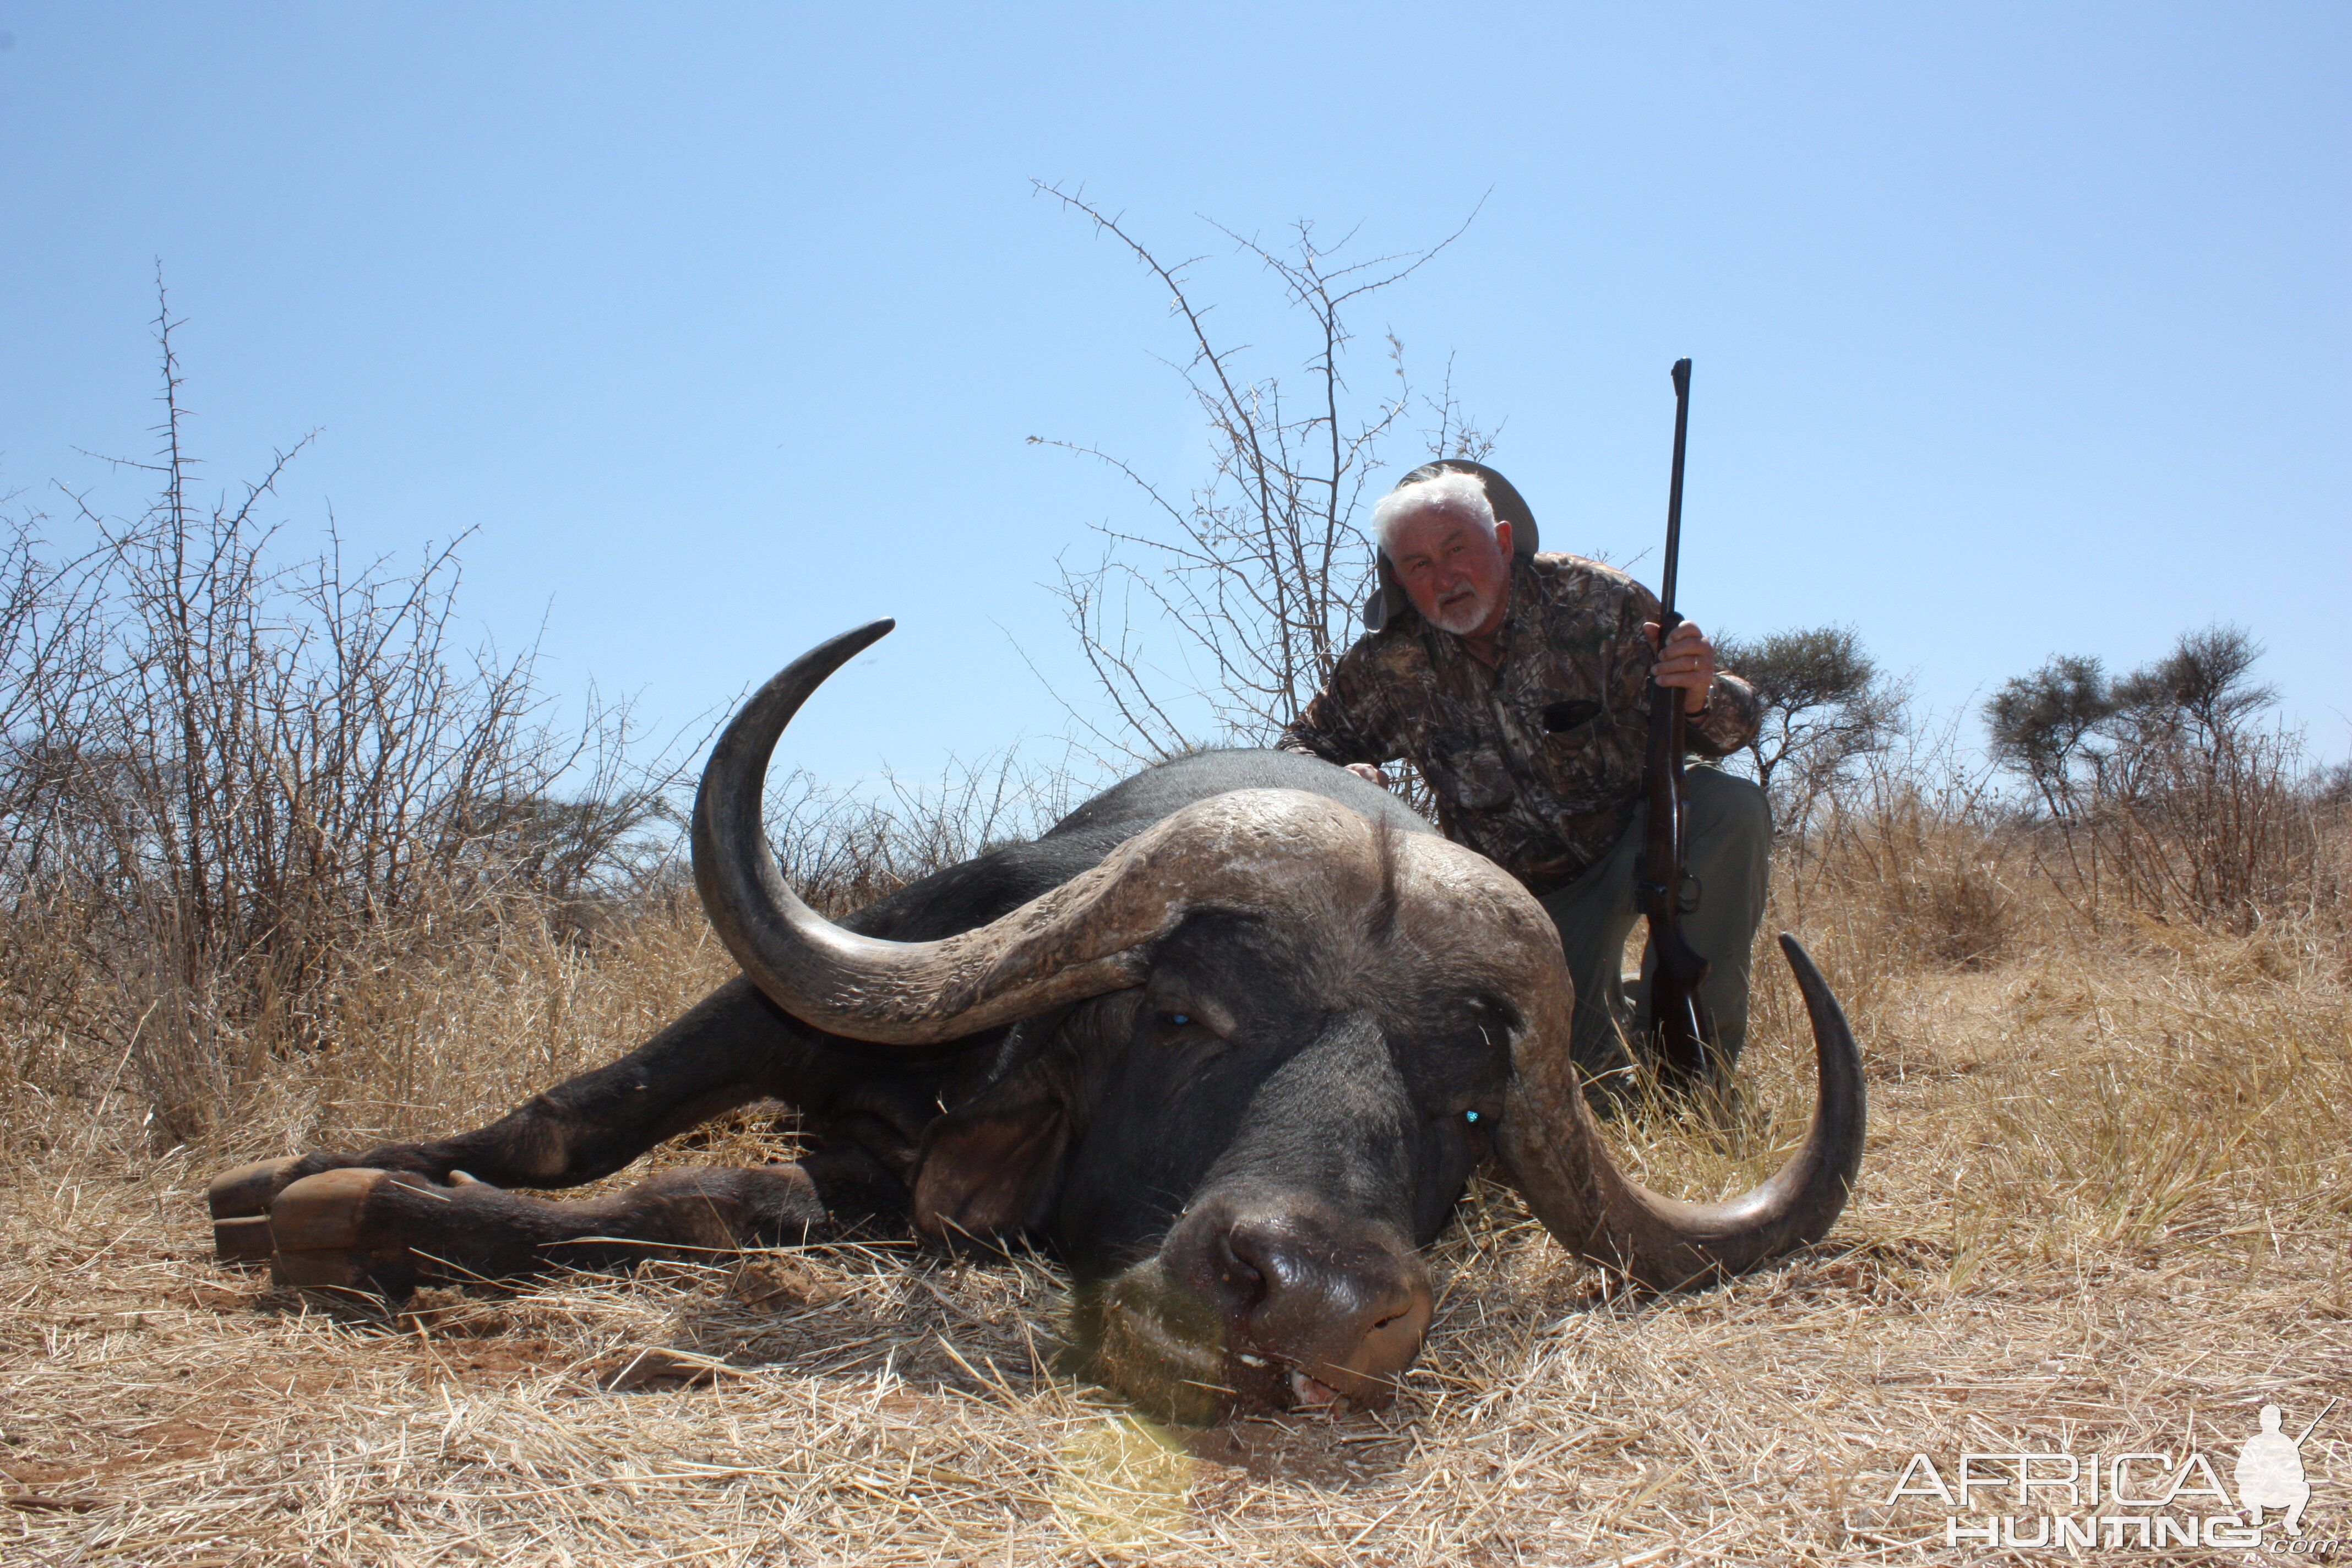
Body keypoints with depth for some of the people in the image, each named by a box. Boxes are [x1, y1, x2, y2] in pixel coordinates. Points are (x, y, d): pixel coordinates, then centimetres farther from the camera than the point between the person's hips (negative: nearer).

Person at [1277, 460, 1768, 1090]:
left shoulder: (1596, 601, -16)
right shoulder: (1389, 664, -12)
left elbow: (1734, 723, -16)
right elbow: (1299, 749, -1)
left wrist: (1701, 697, -42)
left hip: (1639, 837, -1)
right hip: (1530, 892, 1)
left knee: (1731, 808, -32)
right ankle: (1615, 1012, 28)